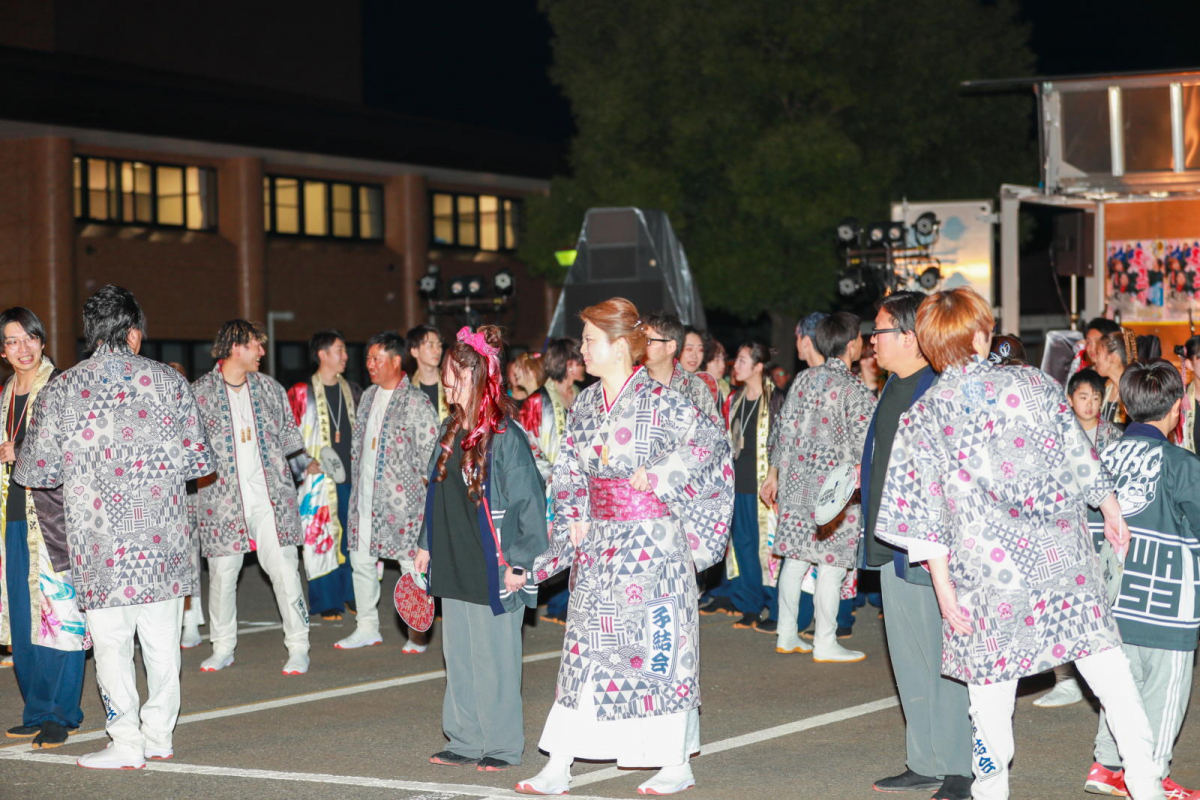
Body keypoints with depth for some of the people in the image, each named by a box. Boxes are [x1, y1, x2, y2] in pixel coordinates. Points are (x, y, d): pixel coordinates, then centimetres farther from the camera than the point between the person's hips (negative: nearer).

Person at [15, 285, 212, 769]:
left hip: (99, 543, -1)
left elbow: (35, 473, 2)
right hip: (162, 535, 1)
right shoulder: (167, 381, 1)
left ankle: (126, 744, 7)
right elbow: (199, 461, 3)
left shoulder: (60, 391, 0)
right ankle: (159, 736, 18)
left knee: (111, 642, 6)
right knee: (162, 642, 11)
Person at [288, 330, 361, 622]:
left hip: (352, 475, 4)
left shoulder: (352, 391, 15)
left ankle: (351, 595, 16)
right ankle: (326, 602, 3)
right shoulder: (301, 393, 0)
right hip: (319, 478, -4)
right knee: (320, 539, -4)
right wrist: (305, 463, -12)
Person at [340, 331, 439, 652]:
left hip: (401, 498, -7)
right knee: (361, 560, 10)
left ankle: (418, 634, 7)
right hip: (365, 498, 7)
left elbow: (431, 451, -10)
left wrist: (416, 484, -10)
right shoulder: (368, 397, 14)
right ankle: (367, 627, 21)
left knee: (411, 563, -3)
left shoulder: (416, 402, -9)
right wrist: (356, 480, 15)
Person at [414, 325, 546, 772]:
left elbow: (528, 502, -14)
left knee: (494, 658, 0)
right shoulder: (450, 432, 10)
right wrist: (427, 545, 19)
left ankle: (502, 745, 11)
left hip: (492, 571, -8)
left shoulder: (505, 437, -14)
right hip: (453, 568, 8)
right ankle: (466, 740, 21)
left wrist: (519, 563, -15)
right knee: (458, 656, 12)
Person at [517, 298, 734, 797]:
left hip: (651, 542, -6)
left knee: (658, 644, -1)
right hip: (598, 543, 6)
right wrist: (574, 519, 2)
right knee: (584, 643, 5)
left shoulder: (658, 401, -11)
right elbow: (568, 473, 16)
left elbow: (712, 441, -15)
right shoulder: (585, 404, 10)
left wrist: (658, 476, -16)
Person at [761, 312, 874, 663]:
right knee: (831, 563, 1)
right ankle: (824, 643, 5)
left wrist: (775, 471, 19)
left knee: (795, 557, 12)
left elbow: (785, 428, 10)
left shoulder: (805, 379, 5)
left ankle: (786, 635, 19)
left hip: (798, 479, 7)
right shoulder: (856, 391, -13)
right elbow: (865, 446, -14)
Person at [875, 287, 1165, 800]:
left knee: (991, 681, 11)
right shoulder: (1035, 384, -1)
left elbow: (923, 513, -5)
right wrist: (1112, 512, 22)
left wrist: (943, 587, -2)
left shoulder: (922, 417, -3)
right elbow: (1080, 456, 6)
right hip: (1062, 558, 1)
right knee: (1105, 660, 8)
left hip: (986, 570, -1)